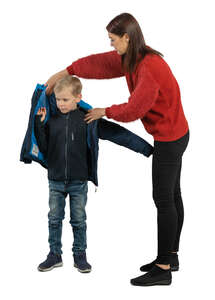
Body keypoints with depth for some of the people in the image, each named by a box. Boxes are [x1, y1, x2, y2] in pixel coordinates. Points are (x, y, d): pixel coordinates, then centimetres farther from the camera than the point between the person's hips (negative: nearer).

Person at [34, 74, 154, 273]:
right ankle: (55, 255, 24)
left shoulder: (88, 119, -6)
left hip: (79, 181, -2)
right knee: (54, 219, 9)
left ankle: (80, 255, 23)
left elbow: (118, 133, -7)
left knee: (79, 220, 8)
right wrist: (39, 124, -9)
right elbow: (43, 148, 1)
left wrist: (146, 148, -10)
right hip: (56, 180, 2)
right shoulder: (52, 120, 2)